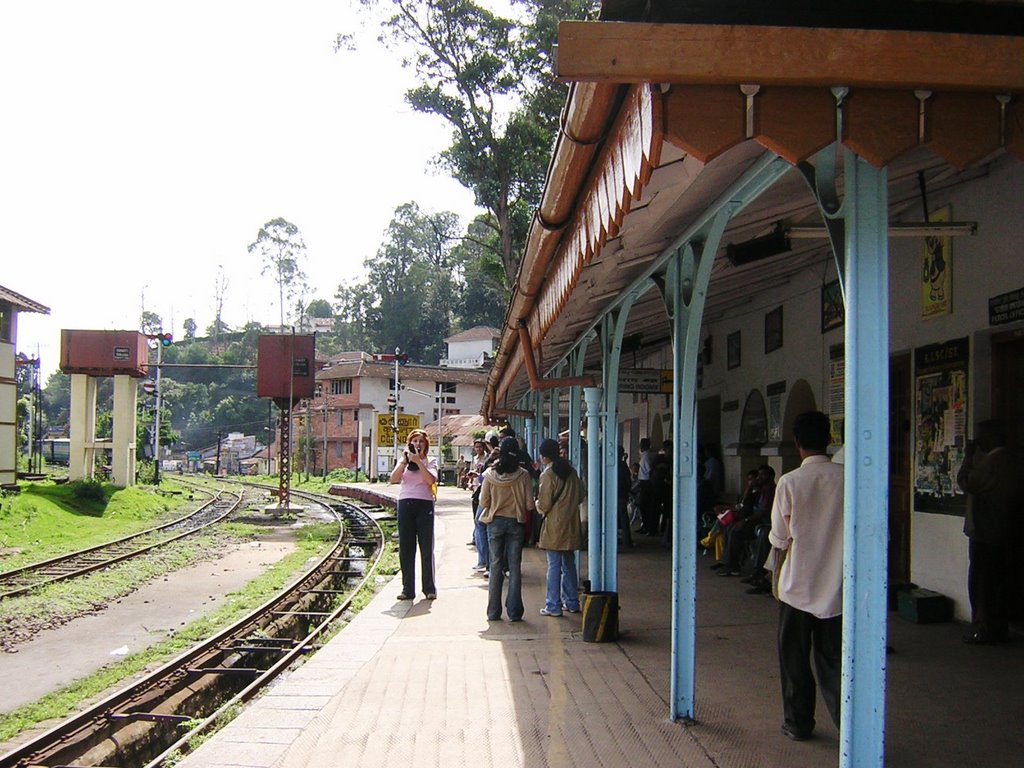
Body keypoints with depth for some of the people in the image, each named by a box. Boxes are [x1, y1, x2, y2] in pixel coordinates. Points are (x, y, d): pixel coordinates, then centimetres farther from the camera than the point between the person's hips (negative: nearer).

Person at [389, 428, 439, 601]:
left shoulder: (430, 462, 8)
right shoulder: (403, 461, 14)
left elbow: (431, 480, -12)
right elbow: (393, 478, -3)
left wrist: (418, 461, -14)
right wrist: (404, 461, -11)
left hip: (425, 504, -2)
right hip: (405, 504, 2)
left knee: (427, 548, 0)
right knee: (405, 548, 2)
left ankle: (429, 588, 8)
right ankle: (407, 589, 8)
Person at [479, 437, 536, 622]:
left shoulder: (490, 475, -7)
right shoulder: (523, 475, -8)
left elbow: (483, 502, -3)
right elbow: (529, 505, -7)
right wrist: (526, 522, 11)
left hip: (495, 522, 1)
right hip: (516, 523, -1)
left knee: (496, 567, 9)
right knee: (515, 567, 5)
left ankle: (494, 612, 11)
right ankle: (514, 612, 4)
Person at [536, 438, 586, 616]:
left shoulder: (548, 474, -13)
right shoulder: (571, 471, 7)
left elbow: (544, 504, -14)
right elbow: (580, 495, 14)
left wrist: (539, 507, 7)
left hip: (555, 524, -7)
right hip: (571, 524, 7)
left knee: (554, 566, -2)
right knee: (569, 564, 14)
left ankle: (553, 605, 0)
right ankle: (572, 602, 19)